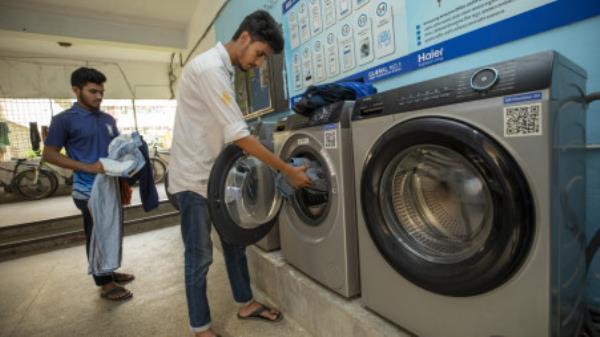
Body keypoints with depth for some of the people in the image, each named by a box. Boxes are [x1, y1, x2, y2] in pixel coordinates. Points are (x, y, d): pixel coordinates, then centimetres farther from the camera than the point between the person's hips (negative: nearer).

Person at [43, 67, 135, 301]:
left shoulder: (108, 119, 10)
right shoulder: (64, 120, -8)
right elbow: (49, 154, -9)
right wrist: (88, 167, -20)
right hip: (89, 191, -6)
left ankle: (110, 272, 34)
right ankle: (105, 284, 19)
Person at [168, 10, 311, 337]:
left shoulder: (222, 69, 12)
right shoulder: (210, 67, -20)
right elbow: (239, 135, -26)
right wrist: (288, 170, -22)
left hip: (216, 173, 9)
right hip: (194, 176, -9)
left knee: (234, 242, 16)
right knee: (200, 256, 3)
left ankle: (245, 303, 33)